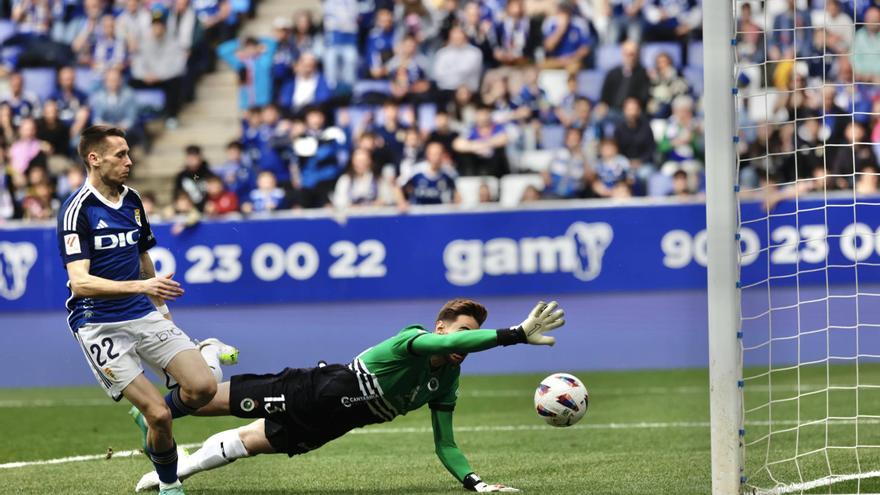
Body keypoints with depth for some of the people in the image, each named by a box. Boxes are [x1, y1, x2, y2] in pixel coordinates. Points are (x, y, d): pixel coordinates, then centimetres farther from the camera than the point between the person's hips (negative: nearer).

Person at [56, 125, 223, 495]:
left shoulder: (131, 200, 9)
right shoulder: (77, 210, -14)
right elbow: (79, 282, -25)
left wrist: (160, 305, 28)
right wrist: (140, 286, -35)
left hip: (144, 316, 6)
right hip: (99, 324, -6)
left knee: (203, 387, -11)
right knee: (159, 414, -14)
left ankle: (152, 419, 18)